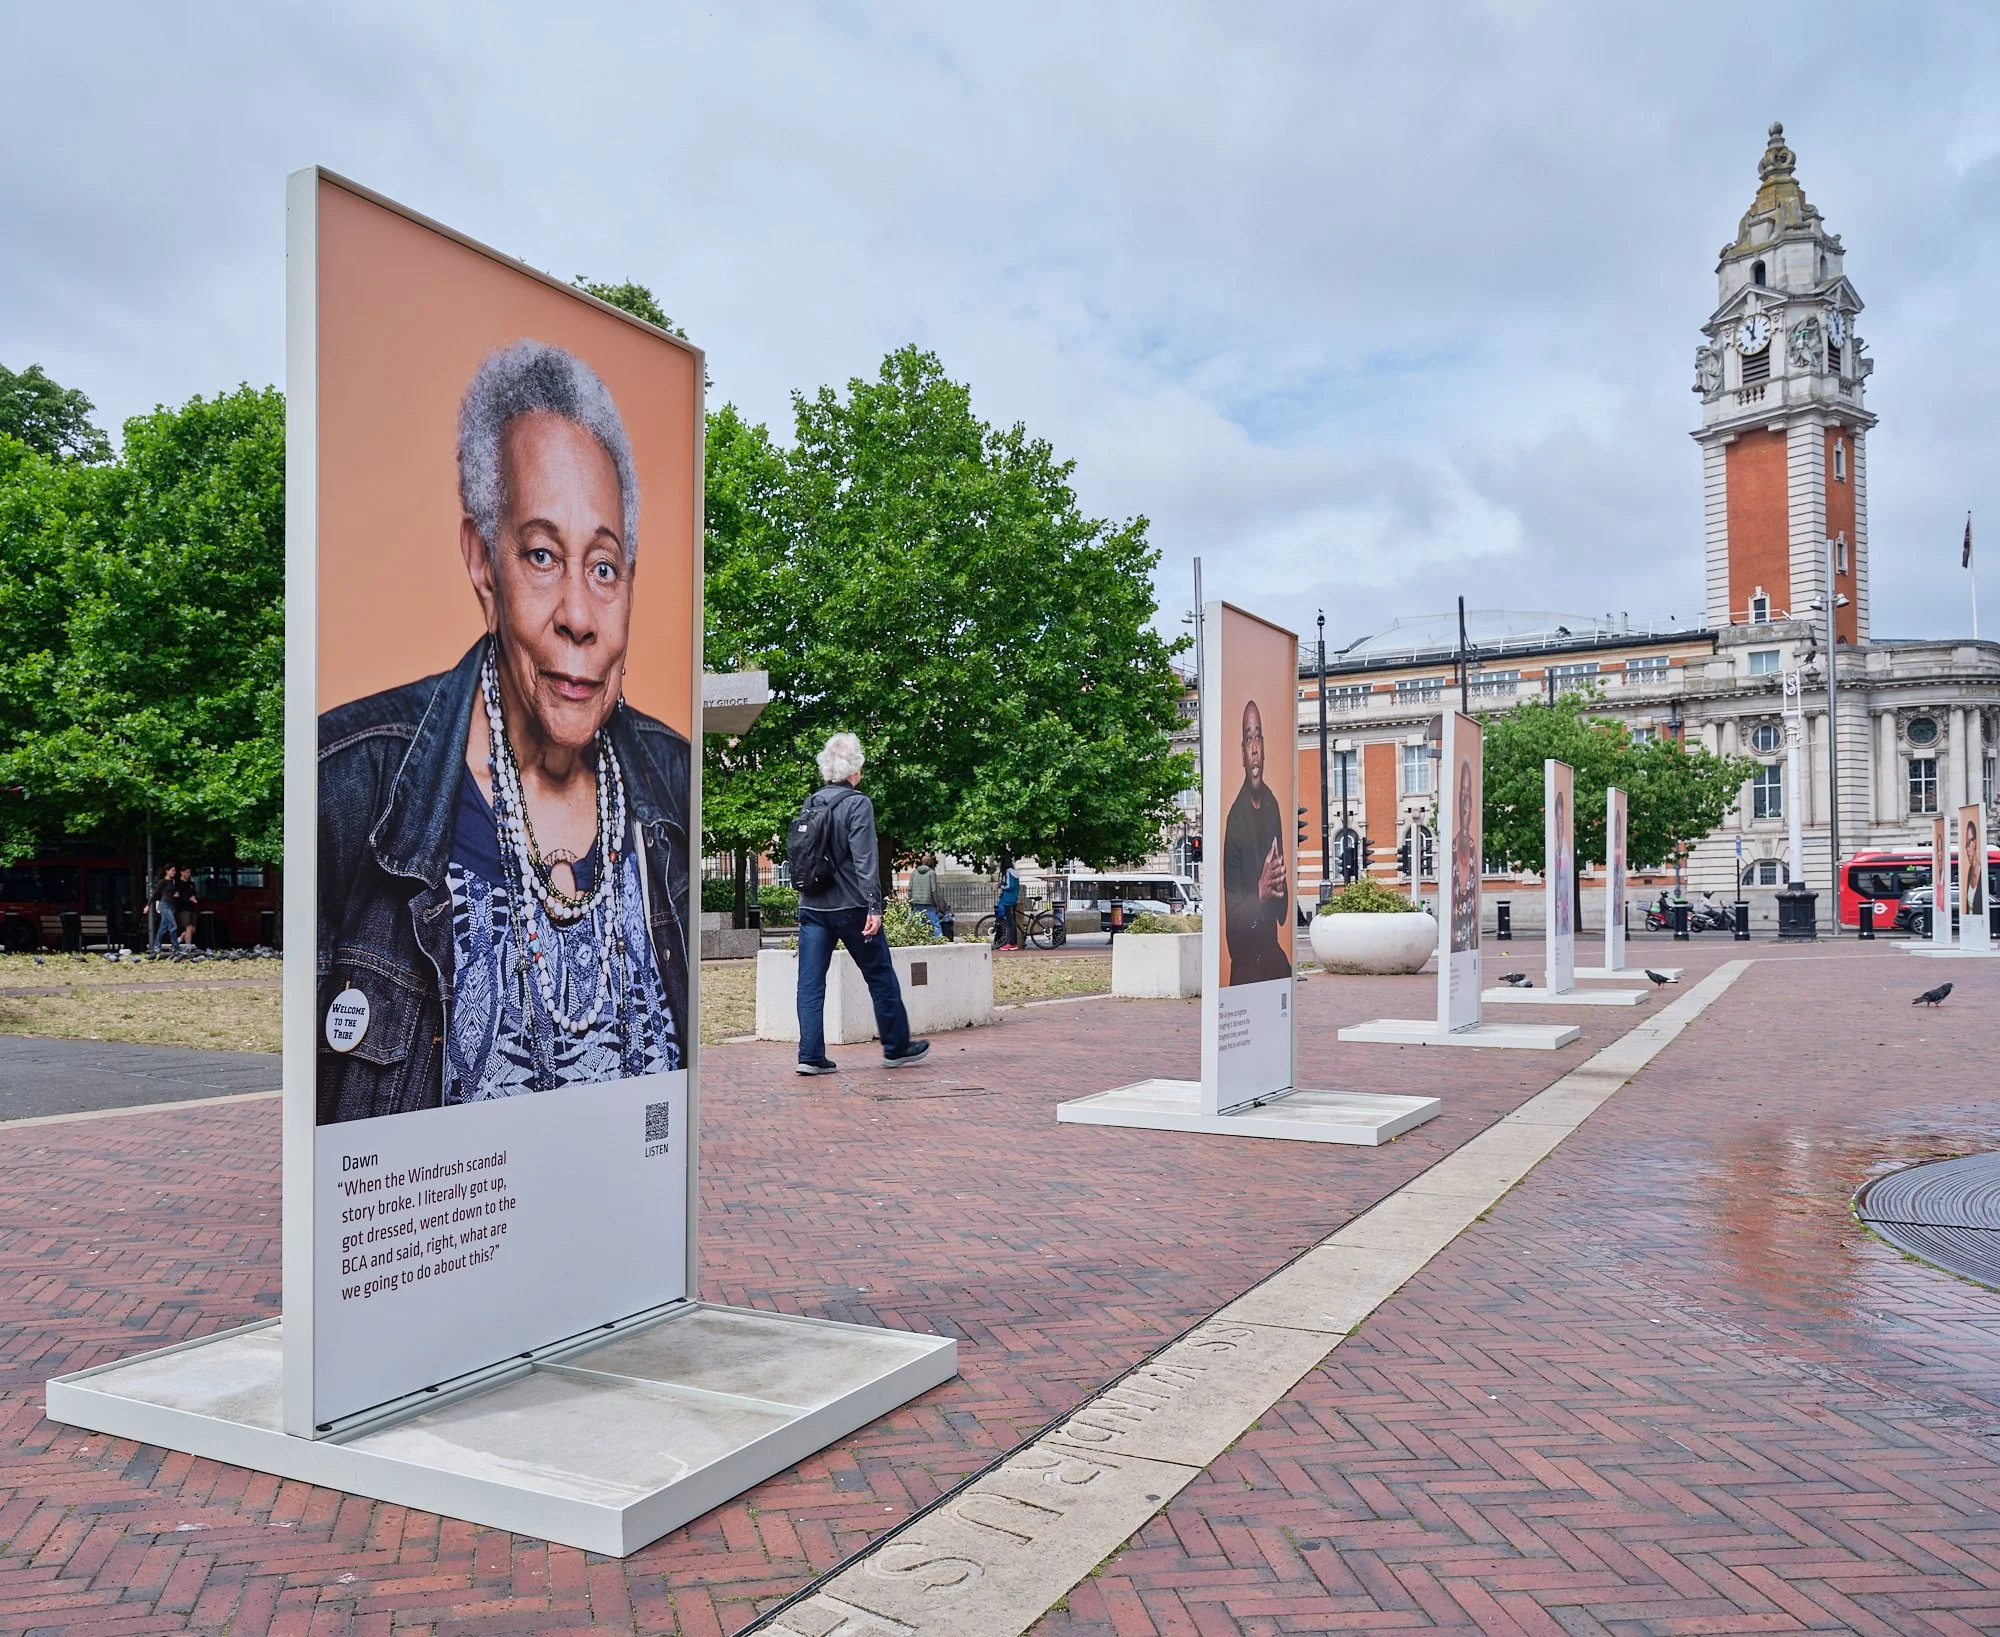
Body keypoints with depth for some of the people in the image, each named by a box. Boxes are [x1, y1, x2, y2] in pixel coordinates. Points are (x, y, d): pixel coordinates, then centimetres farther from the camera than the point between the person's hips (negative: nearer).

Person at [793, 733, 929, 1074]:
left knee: (810, 982, 4)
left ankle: (810, 1055, 0)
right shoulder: (858, 804, -9)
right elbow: (865, 860, -15)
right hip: (849, 906, -5)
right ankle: (896, 1047, 18)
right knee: (881, 977, 9)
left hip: (811, 906, 5)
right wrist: (874, 906, -16)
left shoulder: (810, 804, 9)